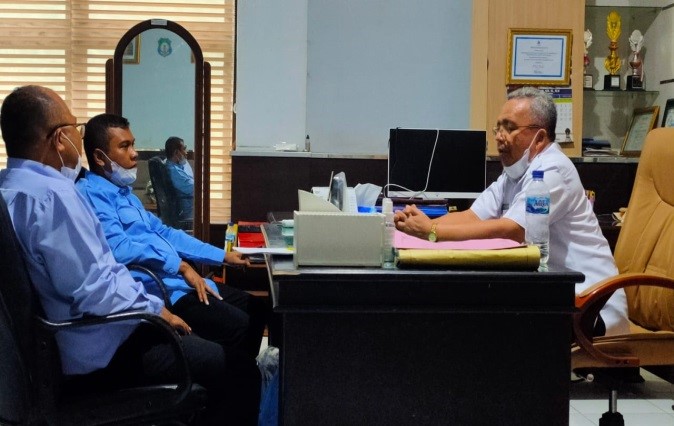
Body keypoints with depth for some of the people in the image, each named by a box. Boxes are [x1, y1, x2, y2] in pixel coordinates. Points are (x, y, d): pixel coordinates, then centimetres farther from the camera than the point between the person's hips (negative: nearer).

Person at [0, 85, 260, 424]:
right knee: (242, 374, -8)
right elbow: (95, 292, -27)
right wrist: (155, 309, -12)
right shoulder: (52, 196, -25)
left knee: (201, 342, 26)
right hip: (100, 350, -11)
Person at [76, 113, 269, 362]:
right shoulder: (90, 193, -11)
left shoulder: (123, 191, 22)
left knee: (258, 310, 7)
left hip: (177, 281, 11)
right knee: (238, 326, -24)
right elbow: (119, 249, -24)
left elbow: (162, 232, 27)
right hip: (156, 291, -11)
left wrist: (222, 256, 24)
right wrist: (180, 265, -19)